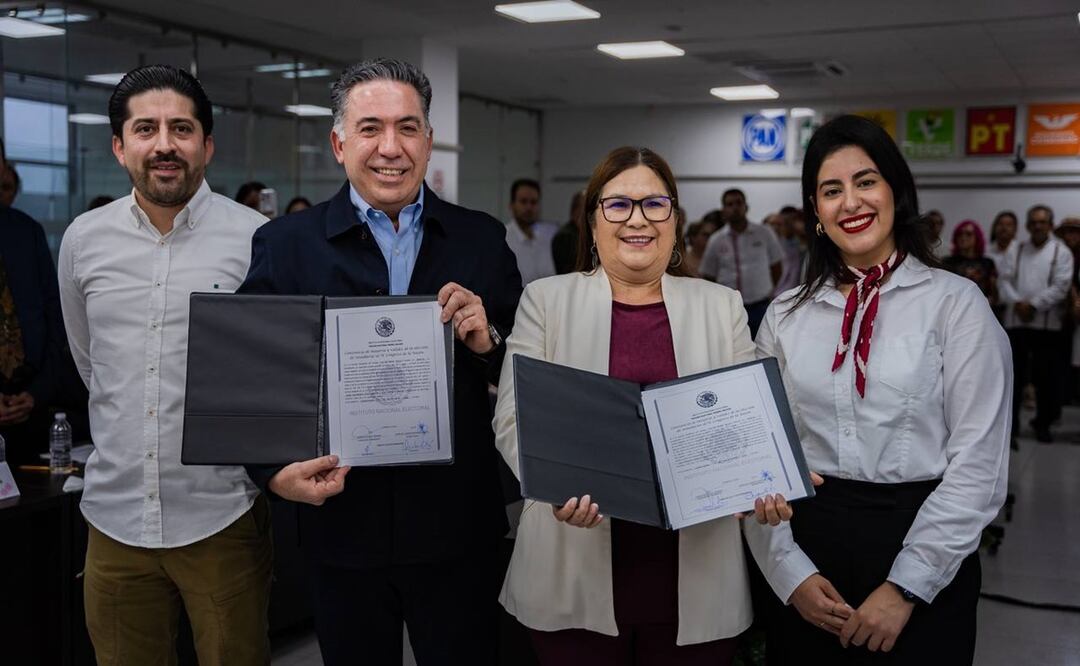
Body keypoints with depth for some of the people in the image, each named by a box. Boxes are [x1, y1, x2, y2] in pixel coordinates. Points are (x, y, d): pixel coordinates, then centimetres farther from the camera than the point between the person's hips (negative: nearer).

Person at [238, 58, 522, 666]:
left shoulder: (482, 239, 2)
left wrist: (489, 342, -17)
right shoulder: (285, 244, -2)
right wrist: (275, 471, -18)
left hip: (457, 529, 1)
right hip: (343, 526, 0)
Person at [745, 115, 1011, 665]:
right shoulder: (786, 315, 5)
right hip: (808, 548, 3)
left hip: (922, 558, -2)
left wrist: (904, 588, -12)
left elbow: (978, 464, -9)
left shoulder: (956, 303, -4)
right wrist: (789, 571, -7)